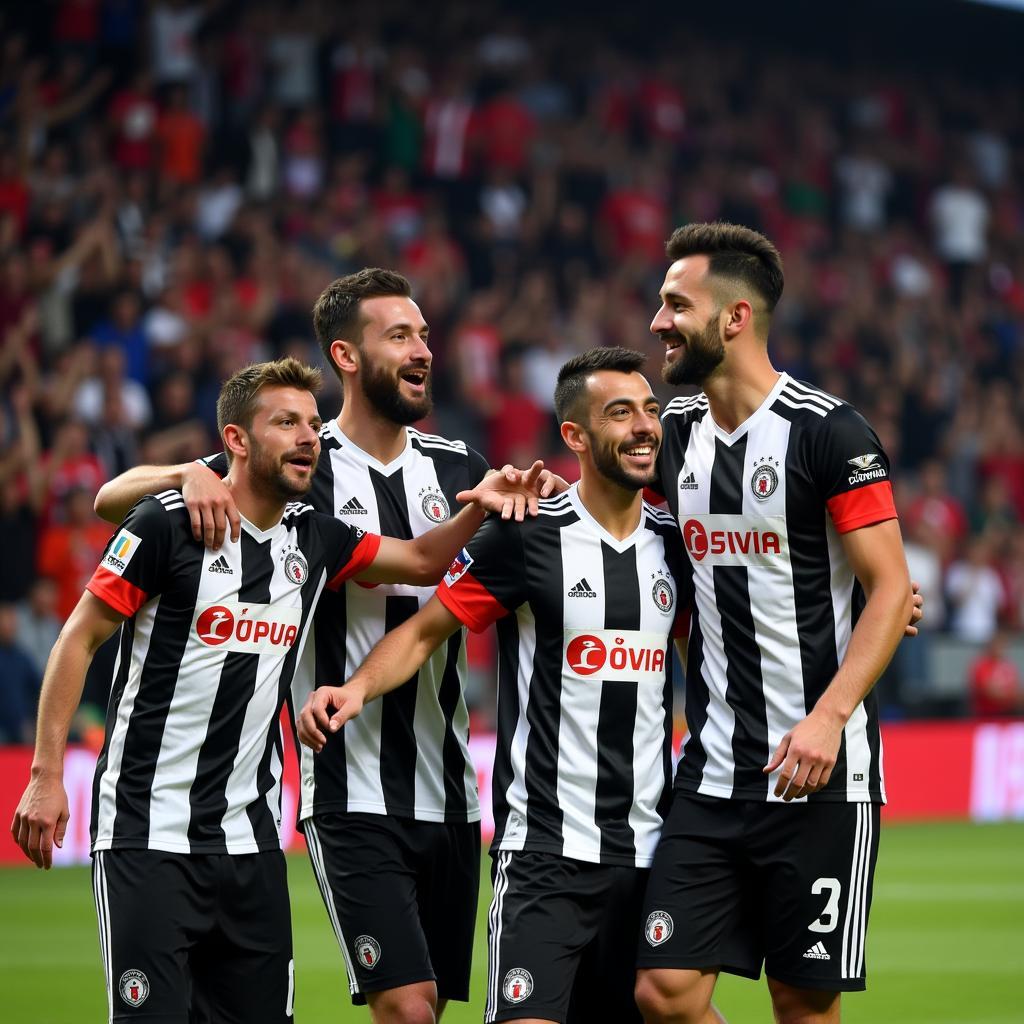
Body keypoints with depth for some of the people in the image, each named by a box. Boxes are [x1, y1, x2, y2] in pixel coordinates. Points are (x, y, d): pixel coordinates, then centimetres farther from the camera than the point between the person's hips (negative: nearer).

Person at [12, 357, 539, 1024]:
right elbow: (79, 640, -6)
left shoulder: (315, 538, 8)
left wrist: (478, 507, -4)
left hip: (250, 836, 6)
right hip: (148, 832, -6)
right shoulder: (171, 523, -9)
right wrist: (47, 777, -10)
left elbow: (421, 561, 17)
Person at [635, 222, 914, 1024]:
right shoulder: (677, 431, 11)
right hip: (714, 770, 6)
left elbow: (891, 588, -10)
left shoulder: (828, 432, -9)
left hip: (819, 772, -6)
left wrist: (829, 717, -21)